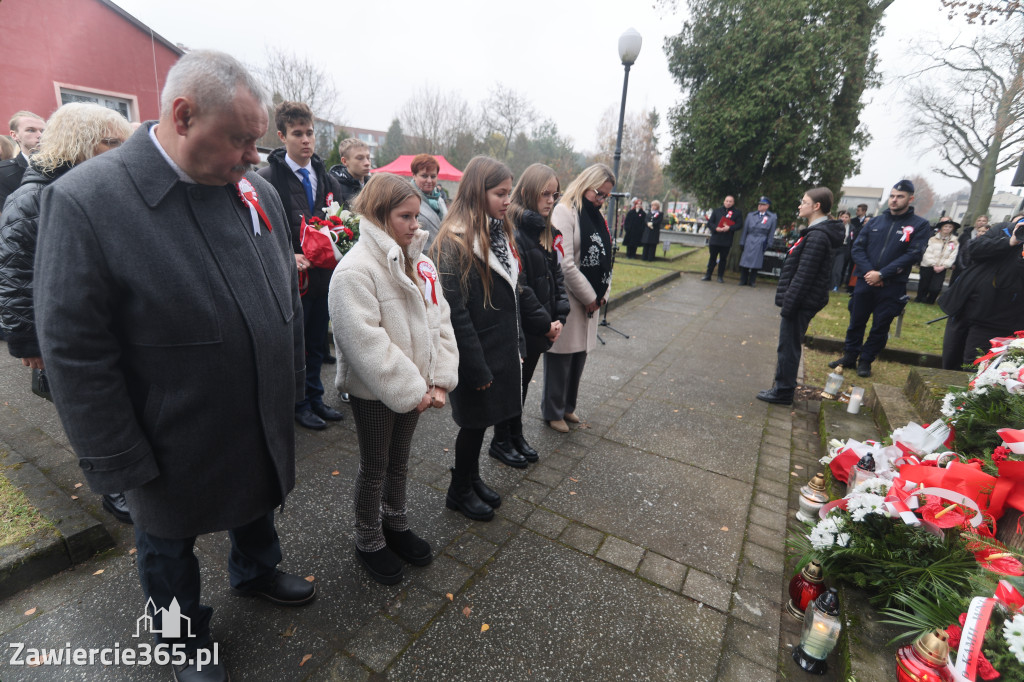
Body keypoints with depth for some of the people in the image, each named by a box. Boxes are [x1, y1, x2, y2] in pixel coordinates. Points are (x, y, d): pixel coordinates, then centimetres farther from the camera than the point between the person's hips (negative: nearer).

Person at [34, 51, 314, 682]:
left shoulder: (259, 192, -4)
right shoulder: (85, 201, -20)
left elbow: (288, 294, 5)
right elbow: (74, 350, -18)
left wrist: (292, 383, 8)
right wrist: (121, 462, -14)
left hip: (265, 424, 5)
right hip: (177, 444, -4)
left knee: (259, 504, 29)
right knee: (170, 541, 22)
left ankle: (258, 571, 60)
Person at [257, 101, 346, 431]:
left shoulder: (327, 179, 11)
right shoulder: (267, 178, -8)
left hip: (323, 276, 6)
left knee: (317, 343, 17)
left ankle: (315, 397, 33)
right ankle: (299, 404, 25)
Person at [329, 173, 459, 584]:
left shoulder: (418, 262, 3)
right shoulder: (355, 270, -19)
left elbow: (439, 318, 1)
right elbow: (366, 342, -24)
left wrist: (439, 379, -9)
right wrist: (411, 391, -21)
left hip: (415, 386, 6)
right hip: (375, 391, -6)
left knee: (400, 461, 23)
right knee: (374, 469, 13)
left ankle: (395, 523, 46)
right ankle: (369, 541, 36)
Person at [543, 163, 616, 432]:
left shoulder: (596, 216, 15)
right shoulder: (564, 212, -11)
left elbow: (604, 258, 18)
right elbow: (565, 264, -19)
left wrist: (603, 294, 5)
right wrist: (590, 297, -12)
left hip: (589, 300, 8)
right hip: (566, 299, -8)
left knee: (579, 354, 15)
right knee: (561, 357, 2)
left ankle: (568, 406, 31)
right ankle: (552, 411, 19)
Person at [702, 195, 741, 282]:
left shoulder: (736, 212, 4)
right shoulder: (717, 210, 7)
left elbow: (738, 225, -2)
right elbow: (710, 222, 4)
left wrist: (729, 227, -19)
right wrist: (716, 228, -15)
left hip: (726, 241, -1)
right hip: (714, 239, 1)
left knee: (723, 259, 7)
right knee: (712, 257, 8)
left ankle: (720, 276, 16)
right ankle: (708, 275, 14)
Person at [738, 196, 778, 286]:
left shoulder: (772, 217, 4)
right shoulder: (750, 215, 10)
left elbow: (771, 233, 6)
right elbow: (745, 230, 11)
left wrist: (768, 245, 2)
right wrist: (742, 243, 7)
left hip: (761, 244, -2)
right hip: (749, 242, 2)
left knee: (756, 263, -1)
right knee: (744, 261, -1)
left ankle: (751, 282, 8)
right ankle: (743, 281, 9)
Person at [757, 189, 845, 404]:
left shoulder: (817, 236, -18)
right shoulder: (816, 232, 14)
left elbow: (804, 275, -22)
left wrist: (789, 304, -20)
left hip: (802, 303, -10)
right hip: (801, 301, 10)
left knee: (788, 346, -1)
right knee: (788, 346, 16)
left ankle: (783, 391, 9)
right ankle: (782, 387, 27)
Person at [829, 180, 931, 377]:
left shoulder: (919, 225, 0)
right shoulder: (875, 221, 8)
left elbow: (913, 255, -10)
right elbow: (857, 247, 3)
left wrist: (881, 274, -18)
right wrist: (868, 271, -12)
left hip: (892, 286, -2)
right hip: (865, 282, 3)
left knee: (880, 327, 5)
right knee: (856, 322, 10)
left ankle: (865, 361, 18)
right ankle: (849, 356, 23)